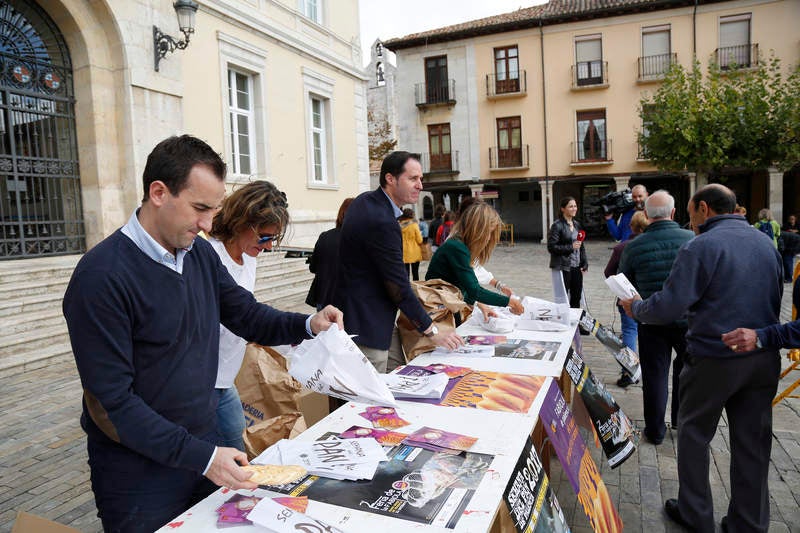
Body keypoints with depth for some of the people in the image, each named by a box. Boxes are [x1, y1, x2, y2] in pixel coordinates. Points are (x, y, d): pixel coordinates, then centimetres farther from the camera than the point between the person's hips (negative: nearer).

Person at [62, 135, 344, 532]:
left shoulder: (200, 252, -1)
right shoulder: (102, 276, -22)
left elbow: (246, 314, 6)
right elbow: (111, 403, -21)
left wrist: (307, 325, -11)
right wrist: (200, 457, -24)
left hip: (205, 446, 6)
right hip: (139, 475, -6)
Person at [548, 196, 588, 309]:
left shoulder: (577, 225, 12)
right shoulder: (557, 226, -8)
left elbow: (582, 246, 18)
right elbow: (551, 247, -12)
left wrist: (584, 263, 8)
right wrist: (570, 247, -17)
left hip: (576, 267, 6)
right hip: (562, 267, -6)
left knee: (576, 298, 10)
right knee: (563, 300, -3)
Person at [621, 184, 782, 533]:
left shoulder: (700, 247, -14)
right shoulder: (766, 245, 7)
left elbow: (667, 307, -19)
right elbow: (775, 302, 16)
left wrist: (634, 307, -2)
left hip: (714, 359, -6)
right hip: (764, 359, 6)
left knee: (694, 434, 13)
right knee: (752, 442, 14)